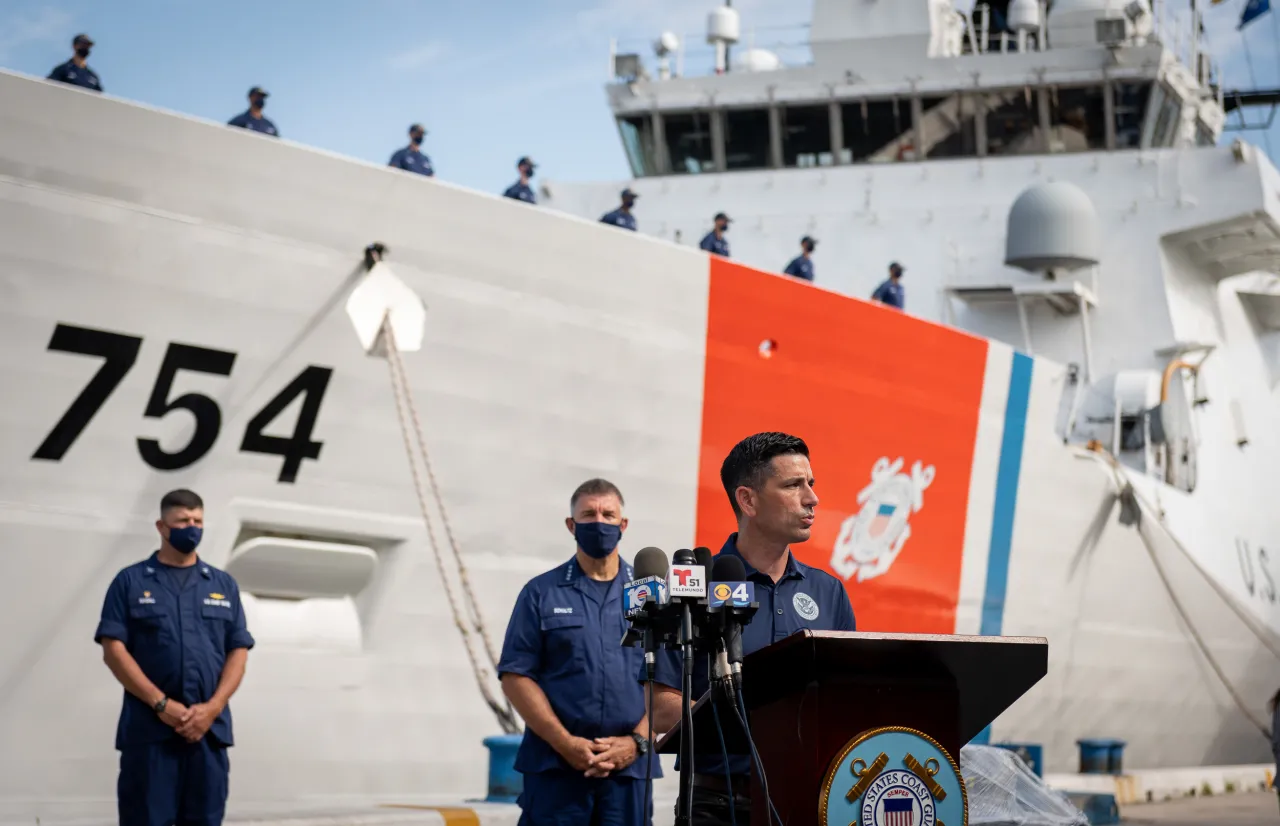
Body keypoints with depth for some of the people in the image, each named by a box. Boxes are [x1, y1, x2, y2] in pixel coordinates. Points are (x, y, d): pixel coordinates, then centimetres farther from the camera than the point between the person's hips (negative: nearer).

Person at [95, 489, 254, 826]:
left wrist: (212, 708, -7)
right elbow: (113, 648, -3)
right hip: (148, 729, -3)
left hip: (209, 729, 3)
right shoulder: (131, 581, 5)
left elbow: (238, 652, 9)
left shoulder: (223, 585, 14)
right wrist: (161, 704, -12)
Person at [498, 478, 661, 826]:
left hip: (630, 768, 2)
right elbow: (516, 676, 0)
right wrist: (566, 743, -10)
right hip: (554, 769, -2)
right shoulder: (542, 593, 7)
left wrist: (636, 741, -7)